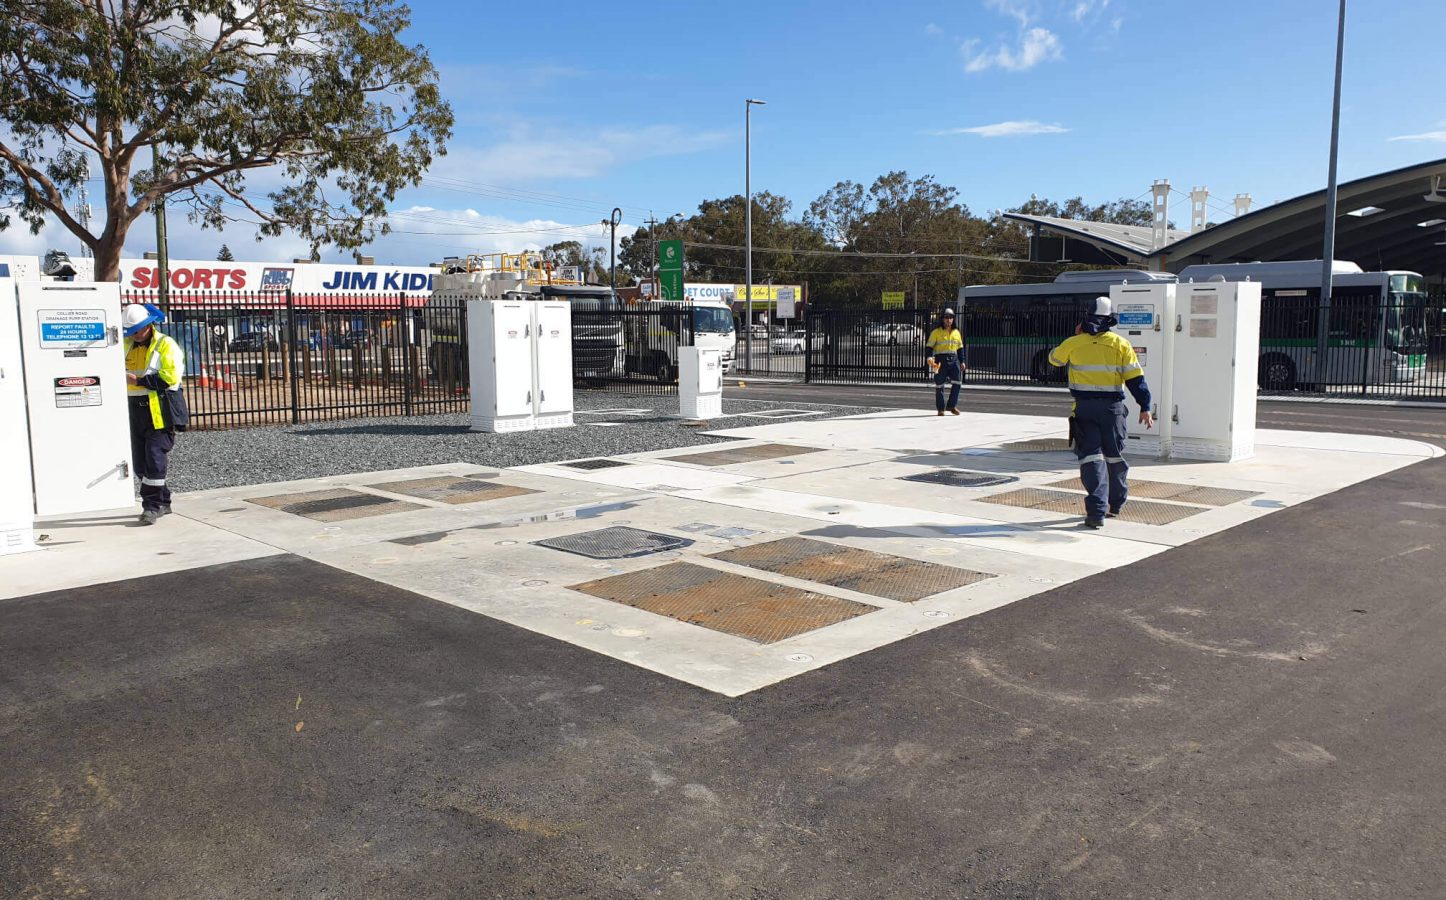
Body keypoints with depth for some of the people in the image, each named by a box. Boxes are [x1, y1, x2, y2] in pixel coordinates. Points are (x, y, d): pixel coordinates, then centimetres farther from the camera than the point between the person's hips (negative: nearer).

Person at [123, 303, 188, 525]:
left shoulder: (165, 345, -4)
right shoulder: (127, 346, 16)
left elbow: (171, 377, -15)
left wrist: (139, 381, -15)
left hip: (160, 410, -7)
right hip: (136, 409, 7)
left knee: (154, 456, -12)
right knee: (140, 460, 9)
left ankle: (153, 506, -6)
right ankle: (162, 502, 20)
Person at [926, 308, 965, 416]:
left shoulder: (956, 332, 14)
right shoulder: (936, 332, -1)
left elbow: (960, 348, 20)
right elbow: (929, 346, -4)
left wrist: (962, 361, 13)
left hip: (953, 360, 4)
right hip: (940, 360, -4)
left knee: (957, 382, -8)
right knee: (939, 385, 1)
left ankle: (951, 405, 5)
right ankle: (940, 408, 10)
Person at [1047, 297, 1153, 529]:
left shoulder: (1074, 344, -2)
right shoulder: (1121, 344, -2)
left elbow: (1054, 358, 18)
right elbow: (1135, 378, -5)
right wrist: (1145, 407, -5)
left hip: (1084, 407, -1)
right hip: (1112, 407, 1)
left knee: (1091, 455, -2)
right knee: (1114, 455, 16)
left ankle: (1097, 511, -14)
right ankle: (1116, 503, 33)